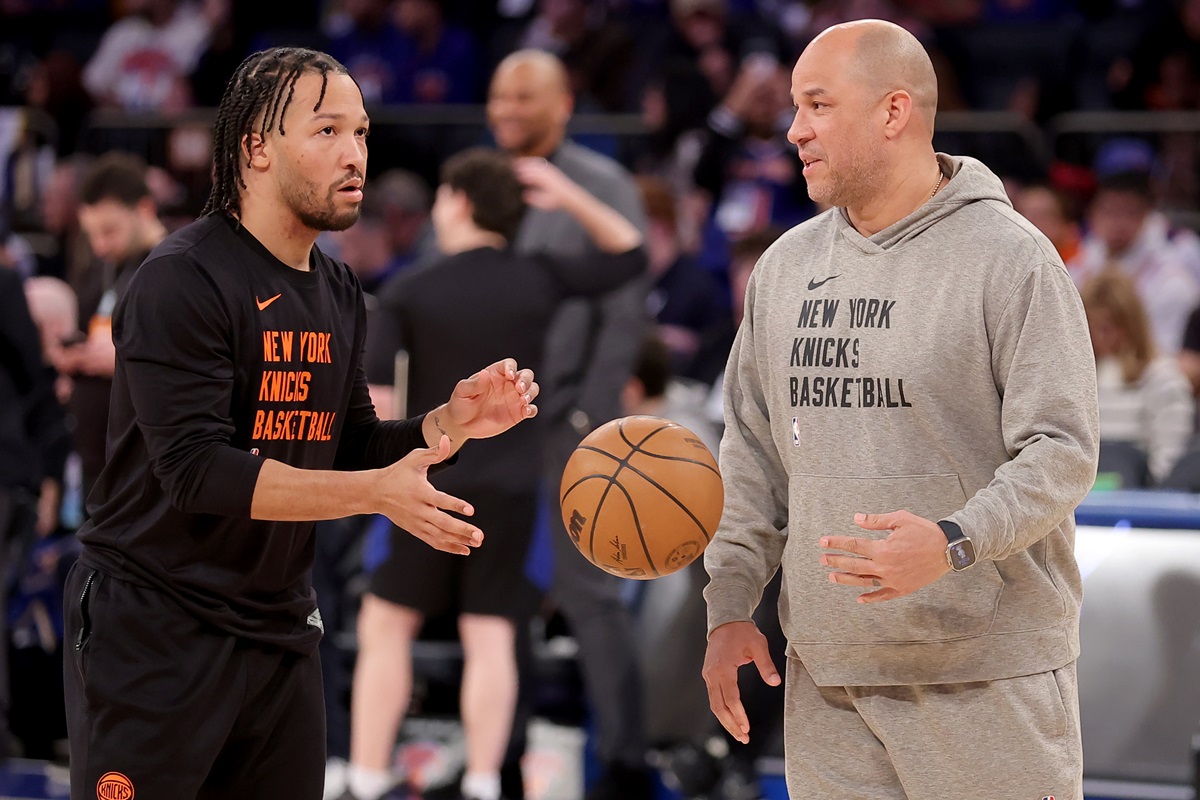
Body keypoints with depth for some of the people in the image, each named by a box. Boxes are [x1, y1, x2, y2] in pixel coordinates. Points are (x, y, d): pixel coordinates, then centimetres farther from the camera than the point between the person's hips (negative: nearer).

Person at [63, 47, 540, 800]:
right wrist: (378, 492, -28)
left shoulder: (339, 292, 11)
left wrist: (452, 421, -6)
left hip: (280, 634, 8)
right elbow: (197, 470, -24)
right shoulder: (183, 280, -15)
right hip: (155, 632, -7)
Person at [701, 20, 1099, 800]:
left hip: (986, 669, -5)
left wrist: (953, 545, -28)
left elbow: (1063, 451, -12)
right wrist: (730, 605, 8)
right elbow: (753, 449, 17)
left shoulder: (1012, 257, -7)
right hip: (825, 675, 5)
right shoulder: (786, 266, 13)